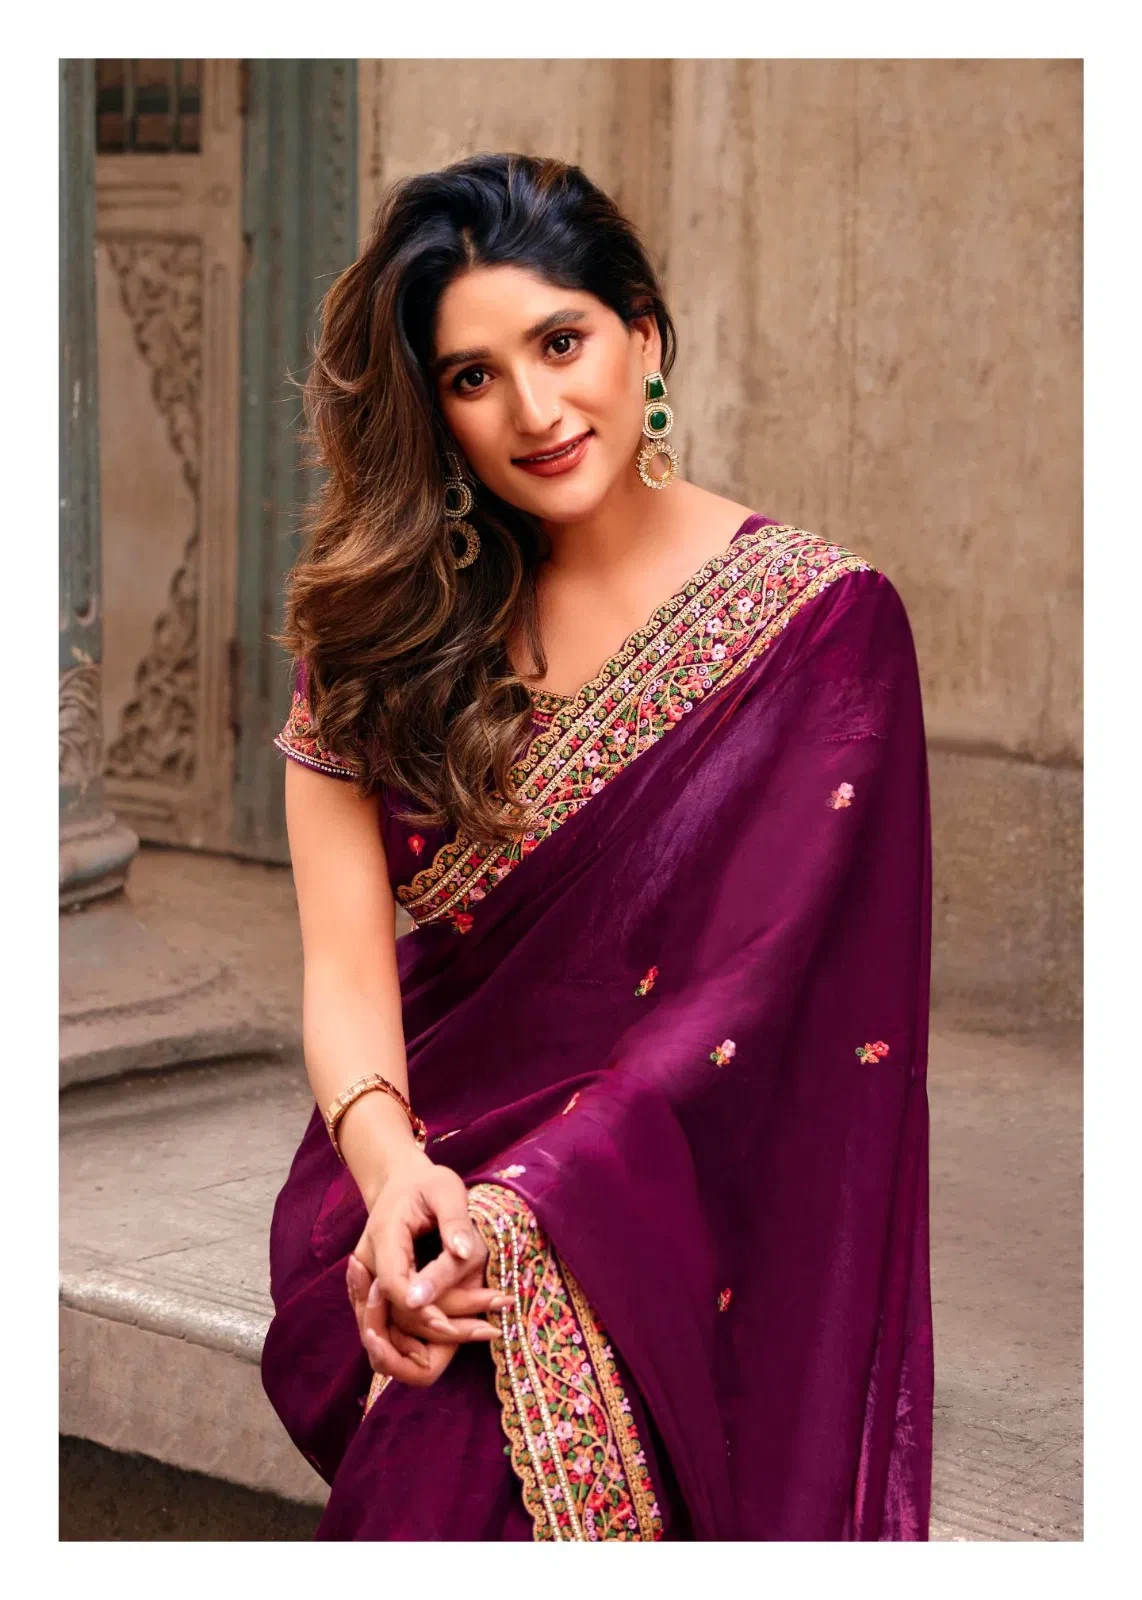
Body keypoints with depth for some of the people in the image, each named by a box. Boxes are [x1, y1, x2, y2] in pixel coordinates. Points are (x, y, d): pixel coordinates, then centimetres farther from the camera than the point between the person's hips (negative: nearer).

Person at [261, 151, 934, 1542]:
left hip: (676, 1207, -2)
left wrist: (516, 1212, -21)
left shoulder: (820, 621, -1)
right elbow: (346, 960, -1)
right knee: (442, 1447, -27)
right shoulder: (378, 622, 7)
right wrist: (392, 1170, -22)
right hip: (412, 1183, 2)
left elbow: (759, 996, -10)